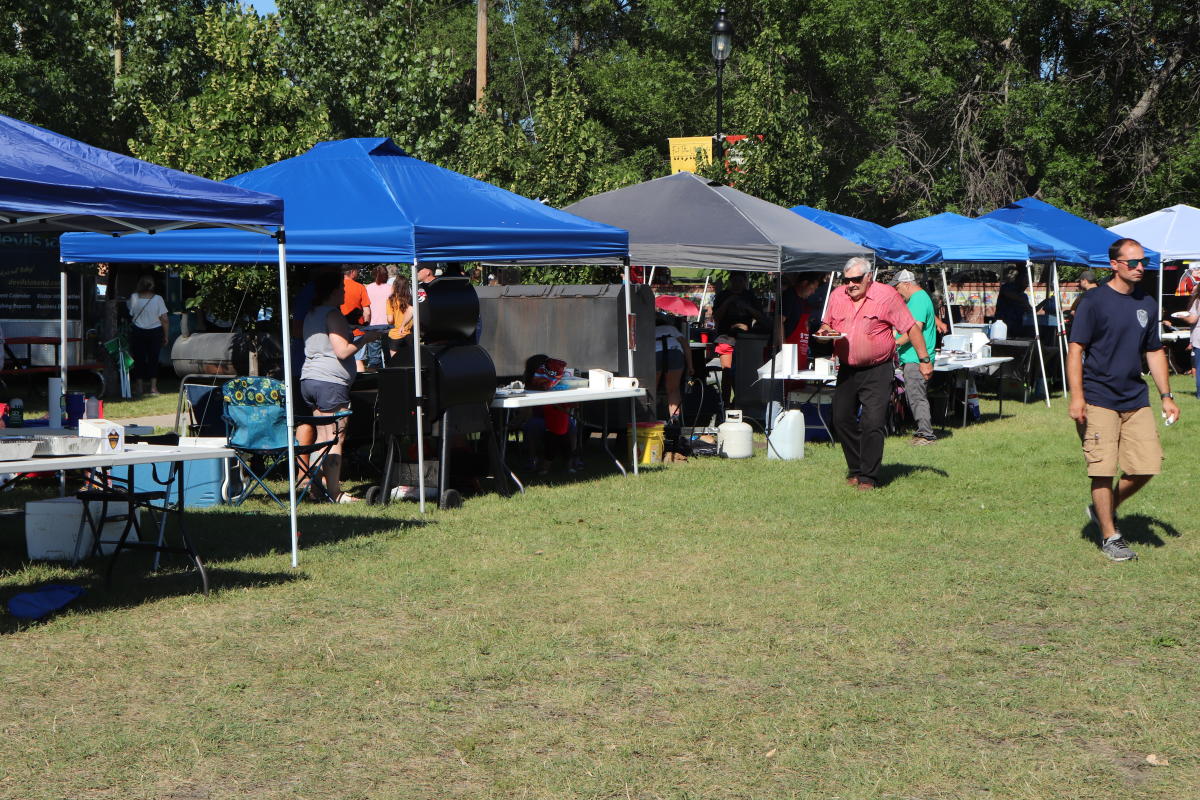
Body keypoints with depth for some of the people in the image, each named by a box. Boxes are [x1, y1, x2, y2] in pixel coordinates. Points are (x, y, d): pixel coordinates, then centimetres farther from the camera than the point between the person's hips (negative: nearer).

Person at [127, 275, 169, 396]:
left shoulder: (134, 297, -8)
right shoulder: (157, 299, -10)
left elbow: (130, 314, 2)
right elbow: (164, 319, -8)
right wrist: (165, 336, 0)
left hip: (138, 331, 1)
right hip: (155, 332, -1)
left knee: (139, 359, 10)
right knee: (153, 359, 5)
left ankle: (139, 386, 15)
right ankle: (153, 387, 1)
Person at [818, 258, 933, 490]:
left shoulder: (886, 295, -10)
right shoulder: (837, 295, 5)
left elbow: (911, 328, -7)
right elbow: (827, 323, 21)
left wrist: (924, 360, -8)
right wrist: (825, 331, -4)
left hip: (877, 371, -6)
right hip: (847, 370, 6)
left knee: (872, 423, -11)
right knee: (842, 420, 8)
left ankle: (868, 477, -4)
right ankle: (855, 469, 23)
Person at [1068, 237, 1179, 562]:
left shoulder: (1147, 304, 11)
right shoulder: (1094, 301, -6)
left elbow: (1154, 352, 20)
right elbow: (1076, 349, -8)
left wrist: (1166, 395, 14)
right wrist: (1077, 397, -16)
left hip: (1136, 399, 6)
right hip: (1099, 399, -6)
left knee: (1147, 466, 0)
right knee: (1103, 469, -5)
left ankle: (1104, 509, 24)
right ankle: (1109, 536, 9)